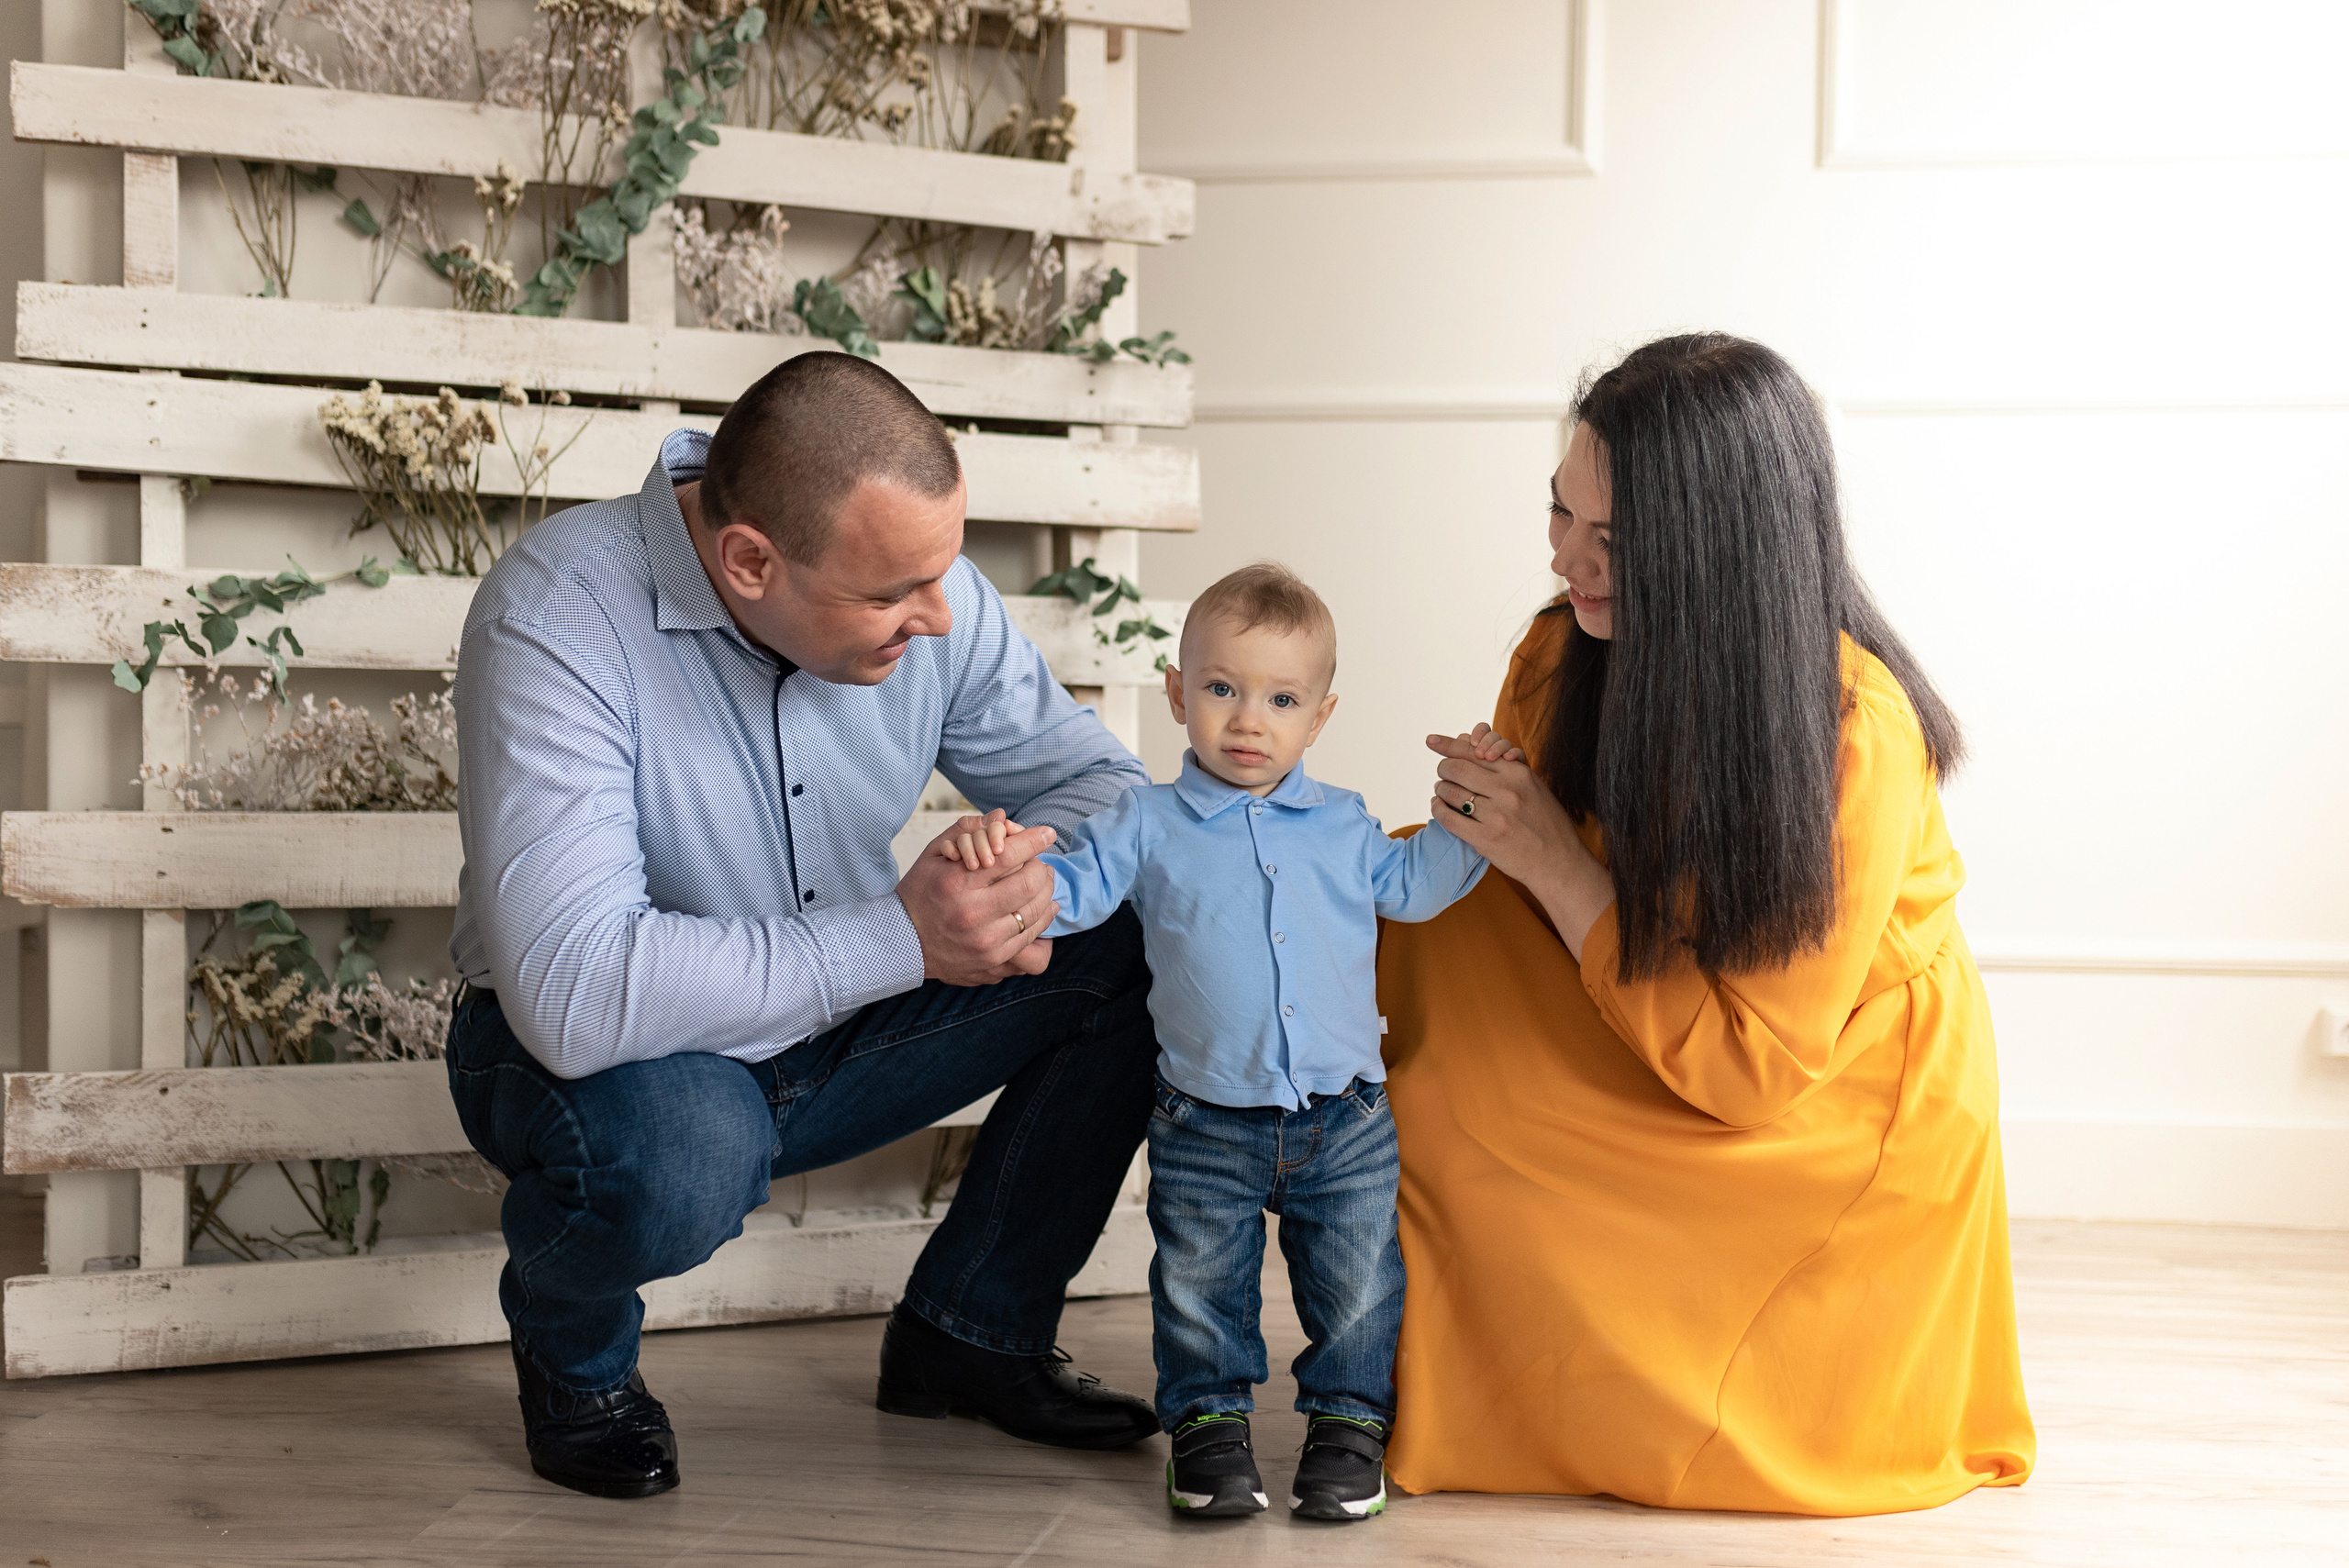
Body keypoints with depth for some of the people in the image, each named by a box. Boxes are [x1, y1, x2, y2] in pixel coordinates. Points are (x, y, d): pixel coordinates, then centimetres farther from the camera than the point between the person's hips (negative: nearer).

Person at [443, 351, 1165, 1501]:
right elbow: (573, 991, -38)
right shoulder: (557, 618, -30)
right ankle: (572, 1350, -1)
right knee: (684, 1154, -40)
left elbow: (1094, 779, -1)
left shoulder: (923, 590, -12)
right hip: (604, 1058, -5)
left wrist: (1038, 877, -26)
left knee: (1148, 941, -12)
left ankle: (972, 1329, 7)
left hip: (833, 1036, 6)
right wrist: (899, 938, -38)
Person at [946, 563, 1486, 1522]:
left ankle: (1348, 1418, 22)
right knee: (1200, 1283, 5)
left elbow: (1409, 885, 17)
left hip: (1345, 1121, 2)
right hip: (1209, 1125, -2)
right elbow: (1072, 887, -6)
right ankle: (1210, 1420, 20)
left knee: (1357, 1281, 6)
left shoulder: (1340, 826, 8)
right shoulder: (1151, 826, -1)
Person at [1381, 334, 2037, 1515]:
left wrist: (1556, 865, -27)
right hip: (1655, 1069, 7)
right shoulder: (1570, 651, -9)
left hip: (1837, 1111, -6)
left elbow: (1752, 1065, -26)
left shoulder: (1857, 731, -28)